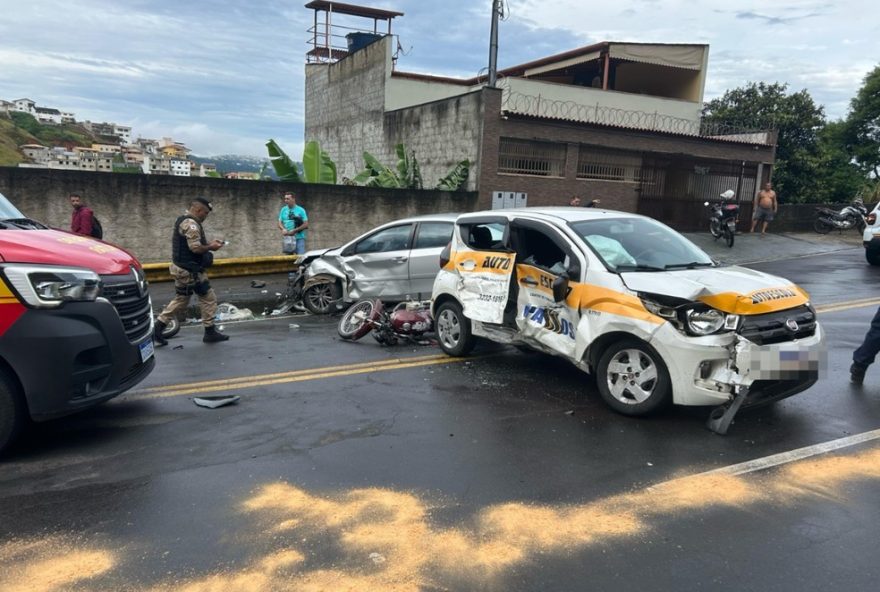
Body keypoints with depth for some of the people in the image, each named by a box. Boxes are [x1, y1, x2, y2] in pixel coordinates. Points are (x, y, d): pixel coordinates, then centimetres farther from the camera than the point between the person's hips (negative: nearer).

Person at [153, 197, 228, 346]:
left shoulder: (183, 221, 15)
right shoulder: (191, 224, -19)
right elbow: (195, 248, -27)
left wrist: (209, 243, 9)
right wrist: (211, 247, -10)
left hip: (181, 268, 10)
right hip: (190, 271, -10)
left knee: (181, 300, 17)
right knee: (208, 298, 1)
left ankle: (157, 329, 15)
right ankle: (210, 332, 9)